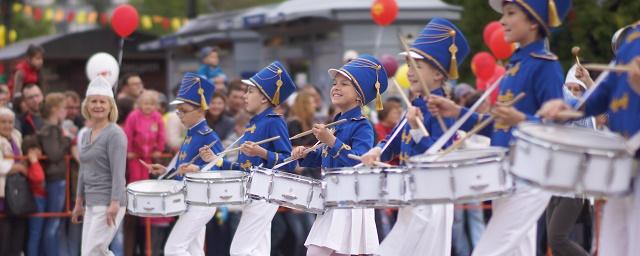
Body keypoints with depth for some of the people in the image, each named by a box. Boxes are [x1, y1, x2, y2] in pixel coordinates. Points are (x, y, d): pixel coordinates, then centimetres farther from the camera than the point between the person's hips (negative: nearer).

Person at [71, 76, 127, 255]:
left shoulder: (115, 134, -10)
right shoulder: (86, 136, 14)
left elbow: (118, 172, -17)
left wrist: (114, 204, -24)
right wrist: (78, 203, 21)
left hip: (108, 204, -8)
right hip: (91, 204, 8)